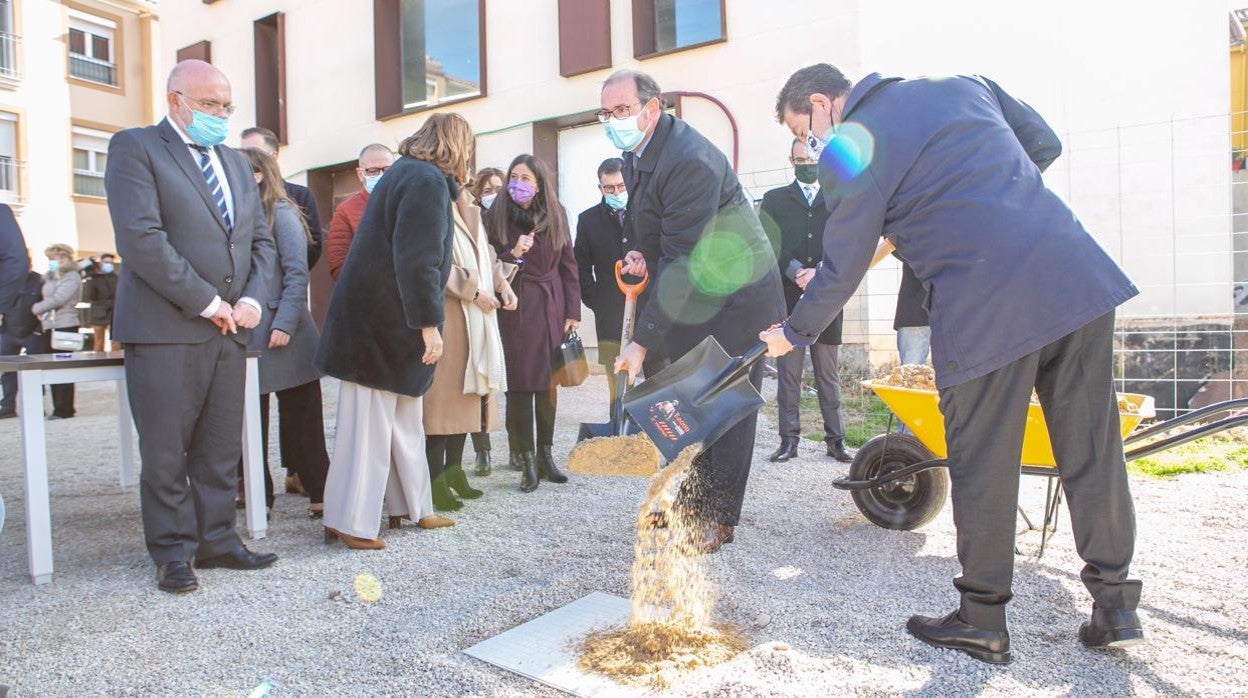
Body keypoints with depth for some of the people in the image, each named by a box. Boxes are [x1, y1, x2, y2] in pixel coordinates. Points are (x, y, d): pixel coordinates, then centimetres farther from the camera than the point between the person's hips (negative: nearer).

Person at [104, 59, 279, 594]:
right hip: (165, 328, -6)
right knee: (166, 451, 3)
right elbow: (140, 238, -14)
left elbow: (261, 240, 17)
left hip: (230, 327, 6)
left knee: (222, 448, 9)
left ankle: (215, 540, 20)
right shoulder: (135, 148, -1)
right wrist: (205, 302, -14)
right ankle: (173, 551, 15)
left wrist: (252, 298, -1)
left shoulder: (237, 164, 19)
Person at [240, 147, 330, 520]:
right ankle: (257, 493, 20)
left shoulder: (281, 214, -4)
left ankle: (318, 492, 11)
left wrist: (285, 324, -17)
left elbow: (297, 273, -10)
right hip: (245, 334, 6)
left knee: (301, 418, 2)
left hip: (282, 334, -5)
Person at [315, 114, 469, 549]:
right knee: (370, 420, -3)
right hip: (383, 320, -10)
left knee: (404, 417, 15)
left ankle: (410, 506, 25)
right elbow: (416, 259, -22)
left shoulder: (407, 173, 17)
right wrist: (428, 322, -20)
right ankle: (349, 521, 6)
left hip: (384, 319, 10)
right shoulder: (428, 181, -14)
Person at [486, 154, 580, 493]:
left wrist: (573, 311, 2)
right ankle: (526, 460, 4)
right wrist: (512, 254, -18)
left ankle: (545, 454, 17)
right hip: (515, 308, -2)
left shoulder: (556, 215, 6)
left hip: (551, 307, 2)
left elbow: (568, 265, 7)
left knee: (548, 382, 6)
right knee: (520, 383, -4)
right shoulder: (496, 217, -1)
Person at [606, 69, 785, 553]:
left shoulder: (690, 161, -28)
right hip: (688, 295, 9)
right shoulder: (634, 153, 2)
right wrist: (638, 249, -2)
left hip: (735, 294, -9)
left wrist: (643, 341, -30)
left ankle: (717, 518, 9)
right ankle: (688, 504, 22)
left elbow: (681, 262, -31)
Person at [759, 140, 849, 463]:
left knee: (828, 373, 4)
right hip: (787, 299, 0)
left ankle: (835, 439, 10)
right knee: (787, 372, 1)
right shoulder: (774, 199, 12)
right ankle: (789, 438, 6)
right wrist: (796, 271, -14)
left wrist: (819, 272, -13)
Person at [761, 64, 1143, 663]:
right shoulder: (961, 84, 18)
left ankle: (982, 621, 20)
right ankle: (1115, 605, 25)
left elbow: (842, 270, 1)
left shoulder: (848, 149, -1)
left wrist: (794, 332, 16)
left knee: (981, 464, 6)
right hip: (1081, 276, 7)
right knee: (1092, 448, 13)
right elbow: (1045, 144, 24)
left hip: (985, 309, -7)